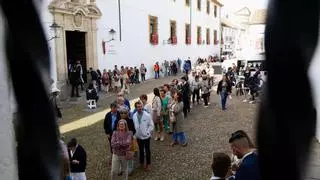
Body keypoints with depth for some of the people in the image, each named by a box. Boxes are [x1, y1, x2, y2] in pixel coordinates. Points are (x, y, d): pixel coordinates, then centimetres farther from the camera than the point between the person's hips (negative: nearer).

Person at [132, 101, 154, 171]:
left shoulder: (147, 115, -13)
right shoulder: (134, 116, -5)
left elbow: (151, 125, -7)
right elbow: (133, 126, 3)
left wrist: (148, 132, -11)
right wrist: (135, 133, -2)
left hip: (146, 136, -2)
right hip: (139, 136, 2)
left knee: (147, 150, 9)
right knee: (141, 150, 17)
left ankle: (148, 164, 24)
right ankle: (142, 163, 34)